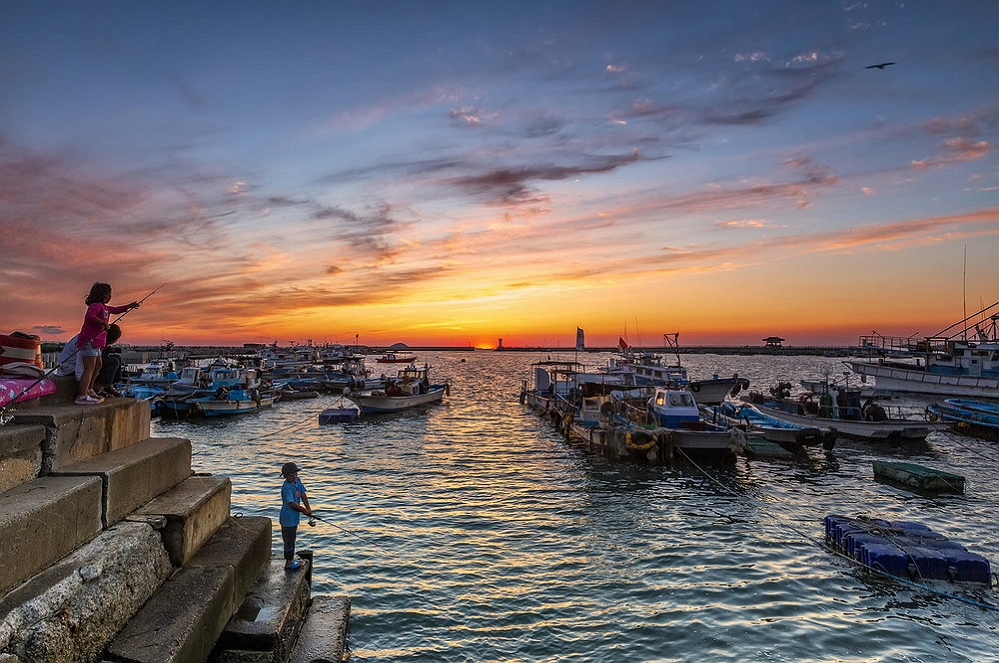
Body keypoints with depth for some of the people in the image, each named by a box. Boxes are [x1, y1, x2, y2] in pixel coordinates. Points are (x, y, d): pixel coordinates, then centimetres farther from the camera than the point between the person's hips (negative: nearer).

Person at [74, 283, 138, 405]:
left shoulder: (104, 307, 19)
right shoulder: (96, 305, -10)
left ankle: (89, 391, 35)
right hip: (89, 341, -11)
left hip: (95, 342, 11)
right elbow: (89, 316, -29)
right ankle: (82, 397, -19)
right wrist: (104, 323, -22)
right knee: (89, 368, -15)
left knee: (98, 366, 22)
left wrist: (130, 306, 37)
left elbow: (116, 310, 37)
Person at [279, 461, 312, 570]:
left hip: (295, 517, 9)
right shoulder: (286, 487, -24)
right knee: (289, 540, 3)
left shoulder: (297, 481, 1)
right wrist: (304, 510, -15)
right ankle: (288, 564, 15)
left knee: (292, 538, 21)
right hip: (288, 518, -9)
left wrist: (308, 508, -3)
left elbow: (303, 494, 5)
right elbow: (292, 503, -26)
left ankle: (290, 559, 36)